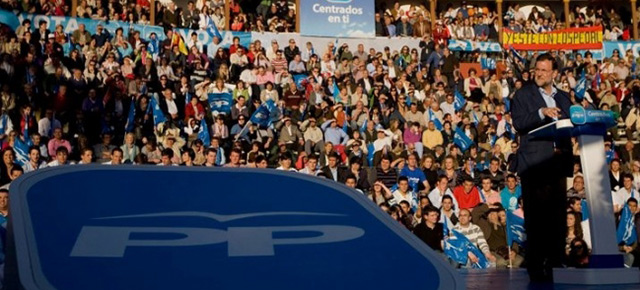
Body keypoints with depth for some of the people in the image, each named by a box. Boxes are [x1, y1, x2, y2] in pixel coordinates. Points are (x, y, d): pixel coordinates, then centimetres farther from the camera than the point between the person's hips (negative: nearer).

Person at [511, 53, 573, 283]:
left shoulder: (563, 98, 19)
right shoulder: (523, 94, 5)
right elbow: (518, 123, -8)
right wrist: (541, 113, -20)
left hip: (558, 161, 5)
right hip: (534, 162, -4)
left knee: (558, 215, 5)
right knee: (535, 216, -5)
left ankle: (556, 263, 13)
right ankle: (535, 267, 1)